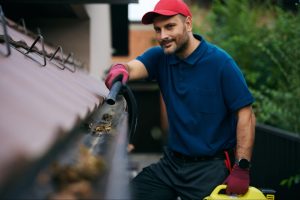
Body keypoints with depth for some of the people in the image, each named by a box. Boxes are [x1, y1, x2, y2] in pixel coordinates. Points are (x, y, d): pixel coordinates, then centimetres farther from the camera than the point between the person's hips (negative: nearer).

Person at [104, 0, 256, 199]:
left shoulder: (220, 62, -13)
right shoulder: (160, 57, 1)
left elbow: (246, 114, -14)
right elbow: (133, 67, -19)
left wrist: (242, 169, -20)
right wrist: (120, 70, -44)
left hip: (211, 167, -5)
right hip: (172, 162, 5)